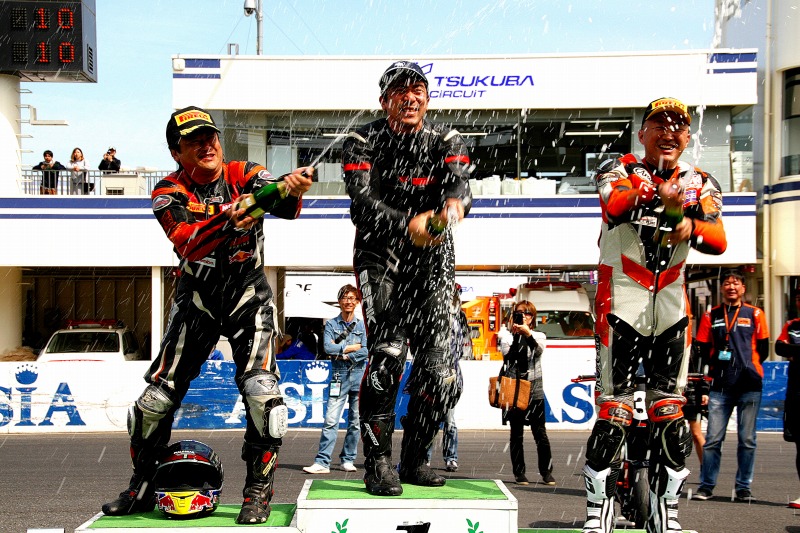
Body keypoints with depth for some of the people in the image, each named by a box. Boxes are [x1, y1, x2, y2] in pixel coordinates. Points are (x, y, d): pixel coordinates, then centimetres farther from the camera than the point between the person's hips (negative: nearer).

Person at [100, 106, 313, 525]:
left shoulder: (244, 176, -10)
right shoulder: (170, 193, -11)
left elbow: (283, 207, -29)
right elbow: (189, 244, -30)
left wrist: (293, 191, -53)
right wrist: (228, 222, -49)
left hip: (249, 297, -1)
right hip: (195, 299, 1)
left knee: (261, 390, -18)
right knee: (158, 395, -1)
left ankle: (258, 493, -3)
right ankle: (141, 488, 20)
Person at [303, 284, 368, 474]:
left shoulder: (363, 325, 8)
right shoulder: (331, 324, 6)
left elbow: (366, 350, -4)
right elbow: (328, 347, -9)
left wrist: (344, 355, -10)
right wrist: (352, 347, -8)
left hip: (359, 375, 2)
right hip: (339, 376, -2)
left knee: (356, 421, 5)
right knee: (331, 420, -10)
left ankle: (348, 459, 16)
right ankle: (322, 462, -12)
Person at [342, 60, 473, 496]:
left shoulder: (446, 141, 5)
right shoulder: (364, 142, -3)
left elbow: (458, 182, -16)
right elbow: (363, 204, -18)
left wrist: (454, 203, -41)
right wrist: (408, 224, -37)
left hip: (433, 263, 3)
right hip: (381, 258, -3)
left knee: (438, 373, 0)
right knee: (388, 354, -22)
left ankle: (413, 460, 19)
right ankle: (377, 464, -13)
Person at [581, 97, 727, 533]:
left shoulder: (701, 184, 9)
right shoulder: (619, 170, -1)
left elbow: (718, 241, -8)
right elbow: (614, 205, -25)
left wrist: (691, 227, -29)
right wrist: (653, 191, -45)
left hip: (671, 308, 4)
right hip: (621, 304, -4)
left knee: (670, 415, 6)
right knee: (613, 415, -9)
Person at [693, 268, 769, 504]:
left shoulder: (754, 314, 8)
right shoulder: (711, 316, 11)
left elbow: (763, 348, 9)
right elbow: (703, 348, 12)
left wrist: (748, 365, 1)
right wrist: (717, 362, 0)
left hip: (749, 386, -1)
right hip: (720, 386, 1)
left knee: (747, 439, 3)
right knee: (713, 438, -1)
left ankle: (743, 487, 10)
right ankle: (706, 485, 5)